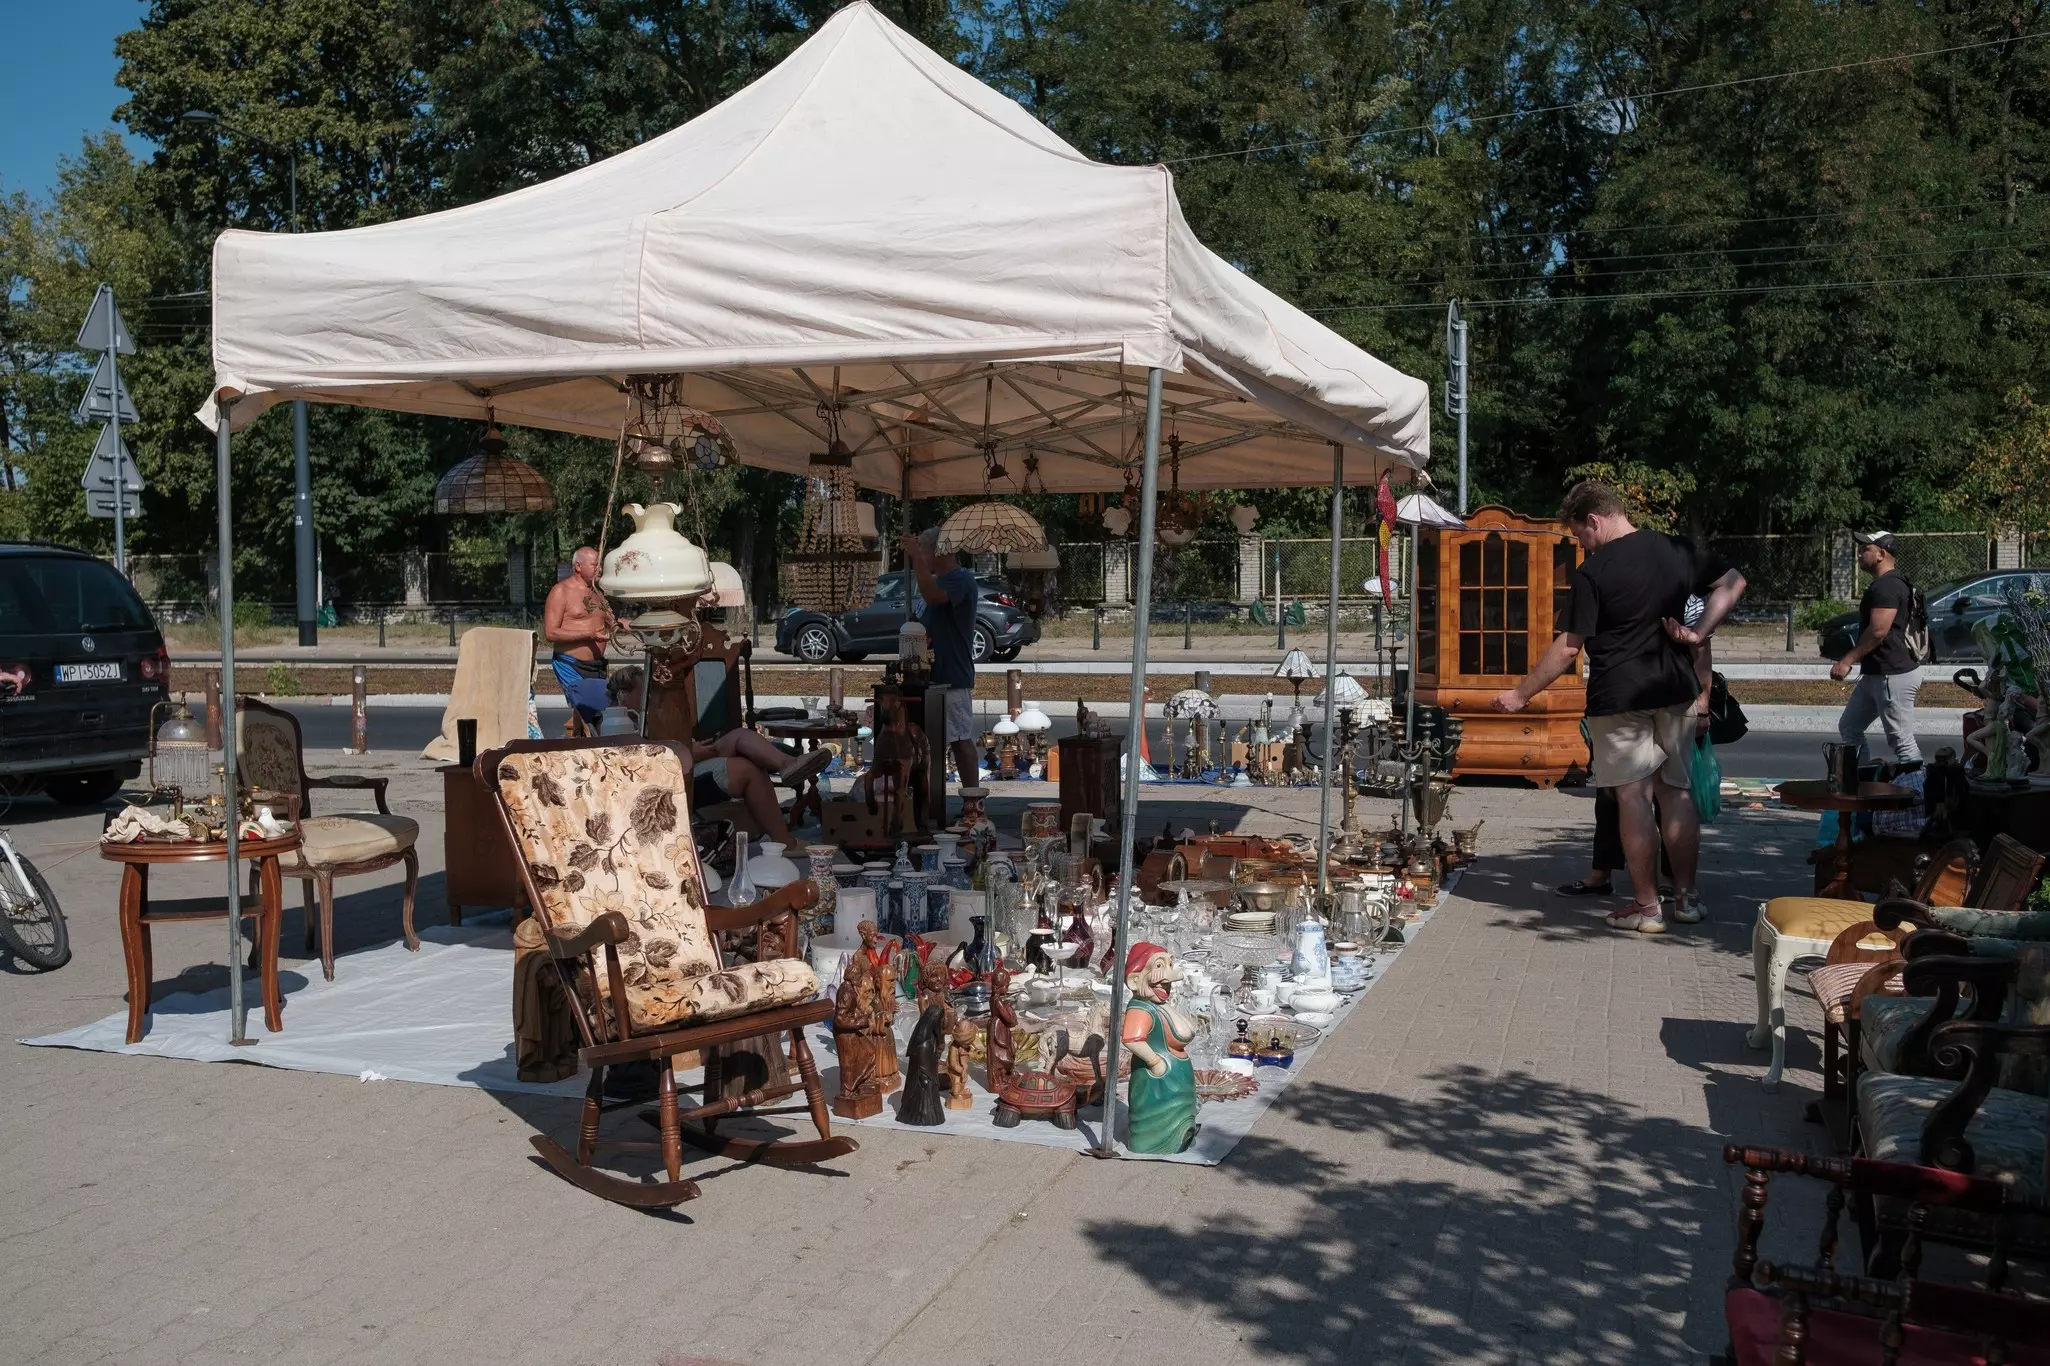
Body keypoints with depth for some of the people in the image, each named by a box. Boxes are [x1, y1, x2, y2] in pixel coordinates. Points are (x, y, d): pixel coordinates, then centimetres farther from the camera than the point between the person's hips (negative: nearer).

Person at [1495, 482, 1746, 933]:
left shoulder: (1593, 572, -12)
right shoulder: (1676, 551, 5)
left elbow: (1568, 646, -12)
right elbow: (1733, 583, 12)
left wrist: (1521, 693, -4)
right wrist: (1699, 633, 5)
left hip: (1619, 698, -6)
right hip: (1676, 692, 6)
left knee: (1633, 797, 0)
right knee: (1677, 790, 13)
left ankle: (1647, 907, 5)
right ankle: (1687, 896, 20)